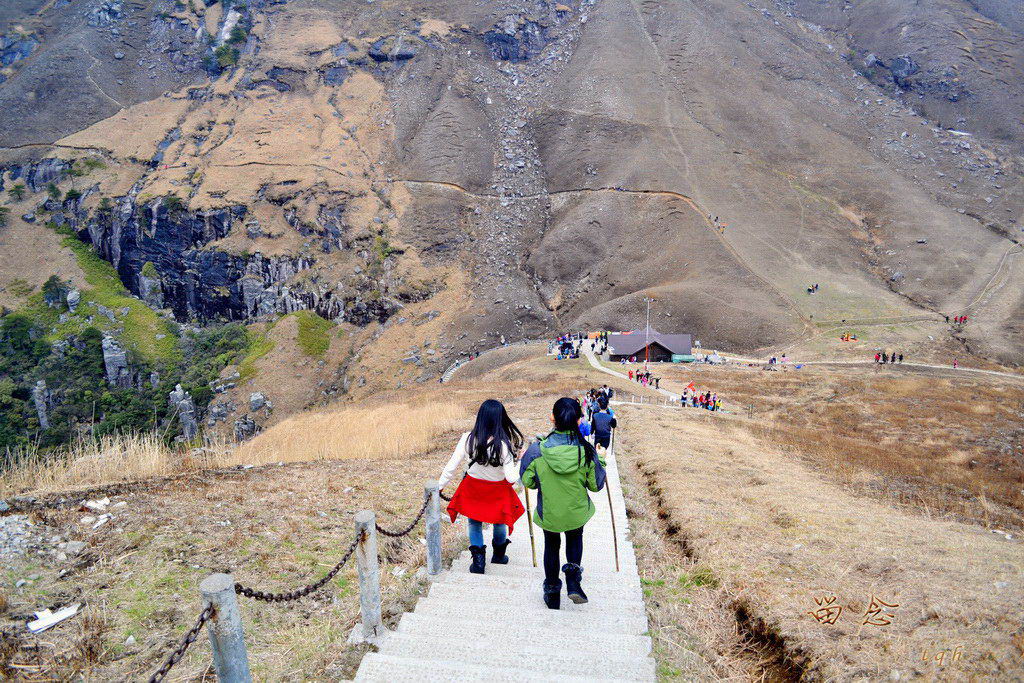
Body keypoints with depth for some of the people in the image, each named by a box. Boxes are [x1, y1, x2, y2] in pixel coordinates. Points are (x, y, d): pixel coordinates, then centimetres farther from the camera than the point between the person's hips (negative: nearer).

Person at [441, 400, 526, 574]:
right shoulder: (504, 445, -26)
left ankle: (478, 559, 18)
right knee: (500, 522, 27)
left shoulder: (467, 439, -21)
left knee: (474, 523, 24)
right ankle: (499, 554, 47)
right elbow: (512, 478, -23)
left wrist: (439, 486, 3)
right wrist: (519, 460, -9)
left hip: (472, 489, 1)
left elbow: (452, 467, -11)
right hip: (498, 492, 0)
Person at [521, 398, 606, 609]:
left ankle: (552, 593, 36)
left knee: (552, 546, 26)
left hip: (549, 513, 0)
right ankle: (573, 579, 13)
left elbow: (527, 481, -9)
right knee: (575, 538, 32)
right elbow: (596, 485, -9)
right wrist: (599, 462, 8)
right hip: (577, 512, 1)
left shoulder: (537, 450, -24)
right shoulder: (586, 451, -22)